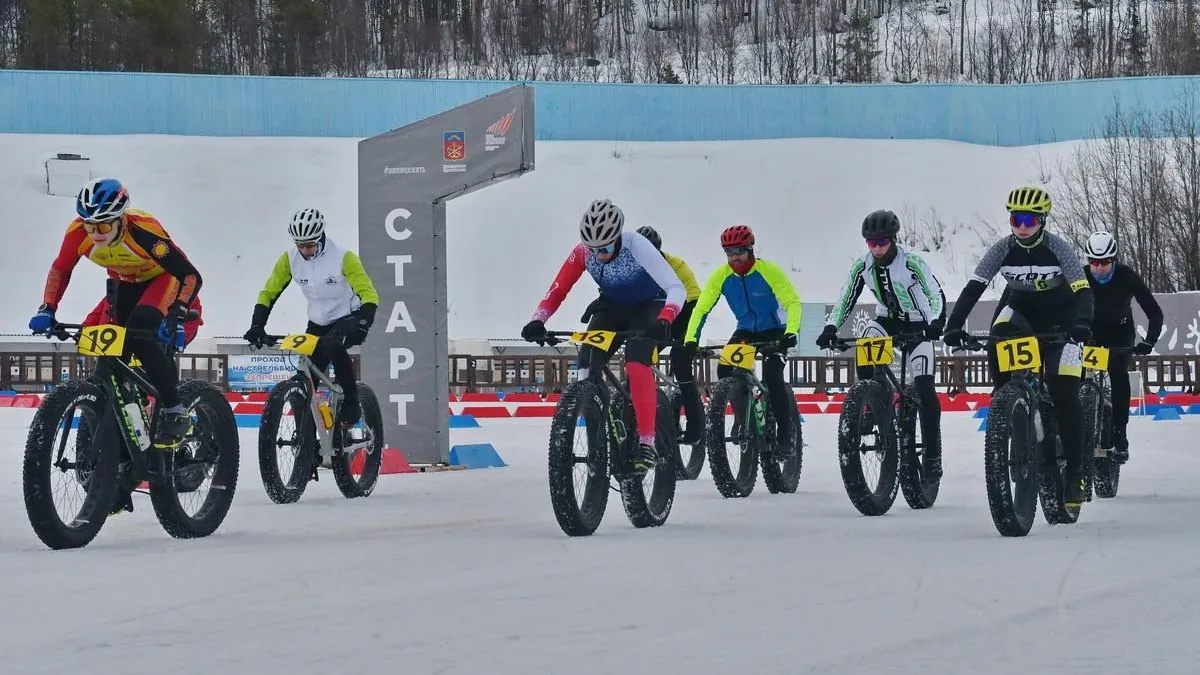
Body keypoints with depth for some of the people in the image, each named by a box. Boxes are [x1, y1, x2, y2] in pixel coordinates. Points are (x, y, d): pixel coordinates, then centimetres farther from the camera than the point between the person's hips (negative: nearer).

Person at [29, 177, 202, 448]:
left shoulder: (143, 231, -38)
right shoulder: (78, 232, -26)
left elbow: (191, 275, -36)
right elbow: (60, 270, -6)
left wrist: (177, 316, -48)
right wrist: (47, 310, -18)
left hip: (162, 278, -6)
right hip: (125, 284, 6)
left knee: (139, 338, -27)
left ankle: (176, 413, -20)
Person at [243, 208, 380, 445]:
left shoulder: (342, 256, -22)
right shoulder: (290, 259, -11)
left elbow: (368, 294, -25)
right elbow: (268, 293, -3)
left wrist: (363, 325, -41)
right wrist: (257, 326, -16)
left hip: (349, 319, -5)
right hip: (318, 323, 5)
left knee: (334, 348, -37)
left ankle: (350, 411, -22)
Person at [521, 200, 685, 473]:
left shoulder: (636, 246, -33)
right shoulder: (583, 251, -22)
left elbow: (676, 288, -38)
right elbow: (557, 291, -18)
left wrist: (664, 320, -57)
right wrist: (537, 321, -36)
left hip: (647, 307, -4)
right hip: (612, 307, 4)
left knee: (636, 362, -30)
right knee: (586, 367, -18)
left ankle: (647, 443, -30)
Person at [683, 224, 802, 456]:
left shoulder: (769, 271, -23)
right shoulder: (721, 276, -14)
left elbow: (793, 302, -26)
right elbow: (701, 308, -12)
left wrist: (791, 333, -42)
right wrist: (690, 340, -26)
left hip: (774, 332, -4)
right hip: (745, 331, 4)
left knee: (772, 376, -25)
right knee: (725, 371, -19)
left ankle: (784, 434, -13)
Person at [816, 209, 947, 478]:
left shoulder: (912, 262, -21)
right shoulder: (862, 266, -10)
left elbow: (936, 294, -26)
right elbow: (845, 299, -6)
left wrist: (936, 322, -45)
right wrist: (830, 327, -23)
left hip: (917, 325, -3)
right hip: (887, 320, 3)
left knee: (924, 388, -14)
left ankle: (933, 454, -8)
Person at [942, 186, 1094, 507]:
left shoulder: (1059, 249, -21)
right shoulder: (1002, 250, -15)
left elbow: (1083, 290, -29)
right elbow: (973, 288, -20)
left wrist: (1082, 324, -49)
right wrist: (954, 325, -34)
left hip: (1059, 321, -3)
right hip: (1022, 314, 3)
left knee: (1064, 394, -16)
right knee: (1000, 336, -35)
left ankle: (1075, 471, -8)